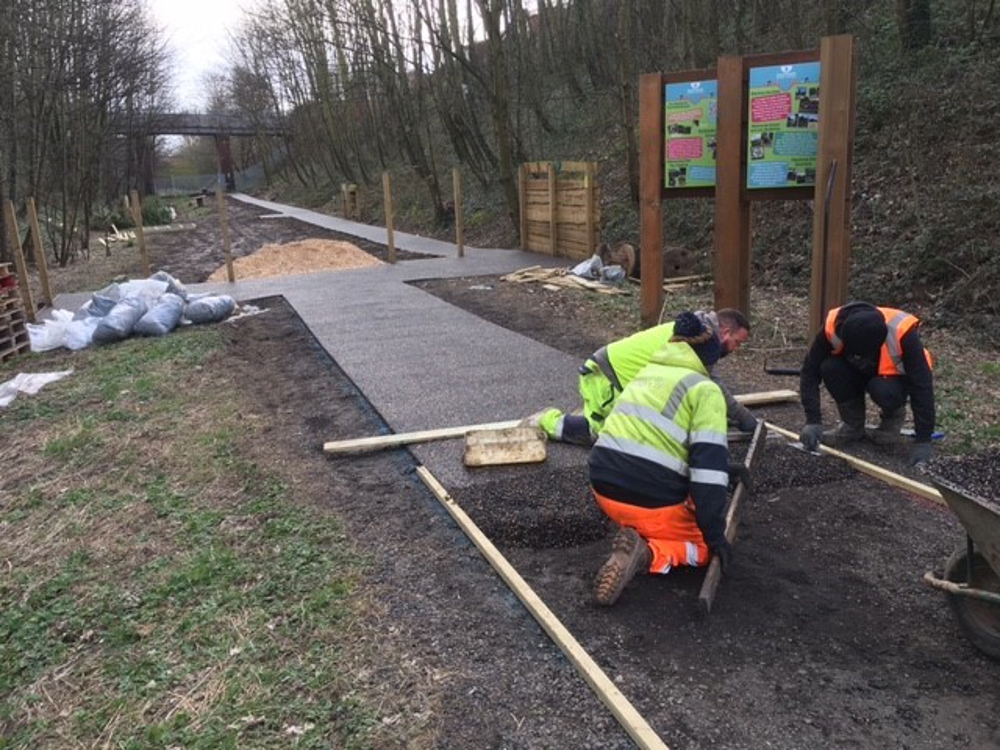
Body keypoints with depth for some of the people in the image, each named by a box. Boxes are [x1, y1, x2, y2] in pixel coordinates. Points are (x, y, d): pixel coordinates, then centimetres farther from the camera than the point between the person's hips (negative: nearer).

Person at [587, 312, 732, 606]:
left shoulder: (647, 372, 19)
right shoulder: (704, 389, -3)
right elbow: (709, 463, -13)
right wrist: (715, 534, -7)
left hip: (604, 486, 8)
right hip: (649, 498, -7)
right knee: (705, 546, 16)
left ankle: (639, 535, 4)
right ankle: (648, 552, -11)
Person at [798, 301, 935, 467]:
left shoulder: (901, 334, -37)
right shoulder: (833, 328, -32)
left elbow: (922, 387, -32)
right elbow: (810, 372, -24)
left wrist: (923, 441, -33)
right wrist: (813, 421, -33)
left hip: (894, 377, -3)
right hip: (857, 374, 3)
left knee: (883, 391, -36)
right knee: (829, 367, -29)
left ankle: (894, 415, 1)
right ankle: (853, 425, -5)